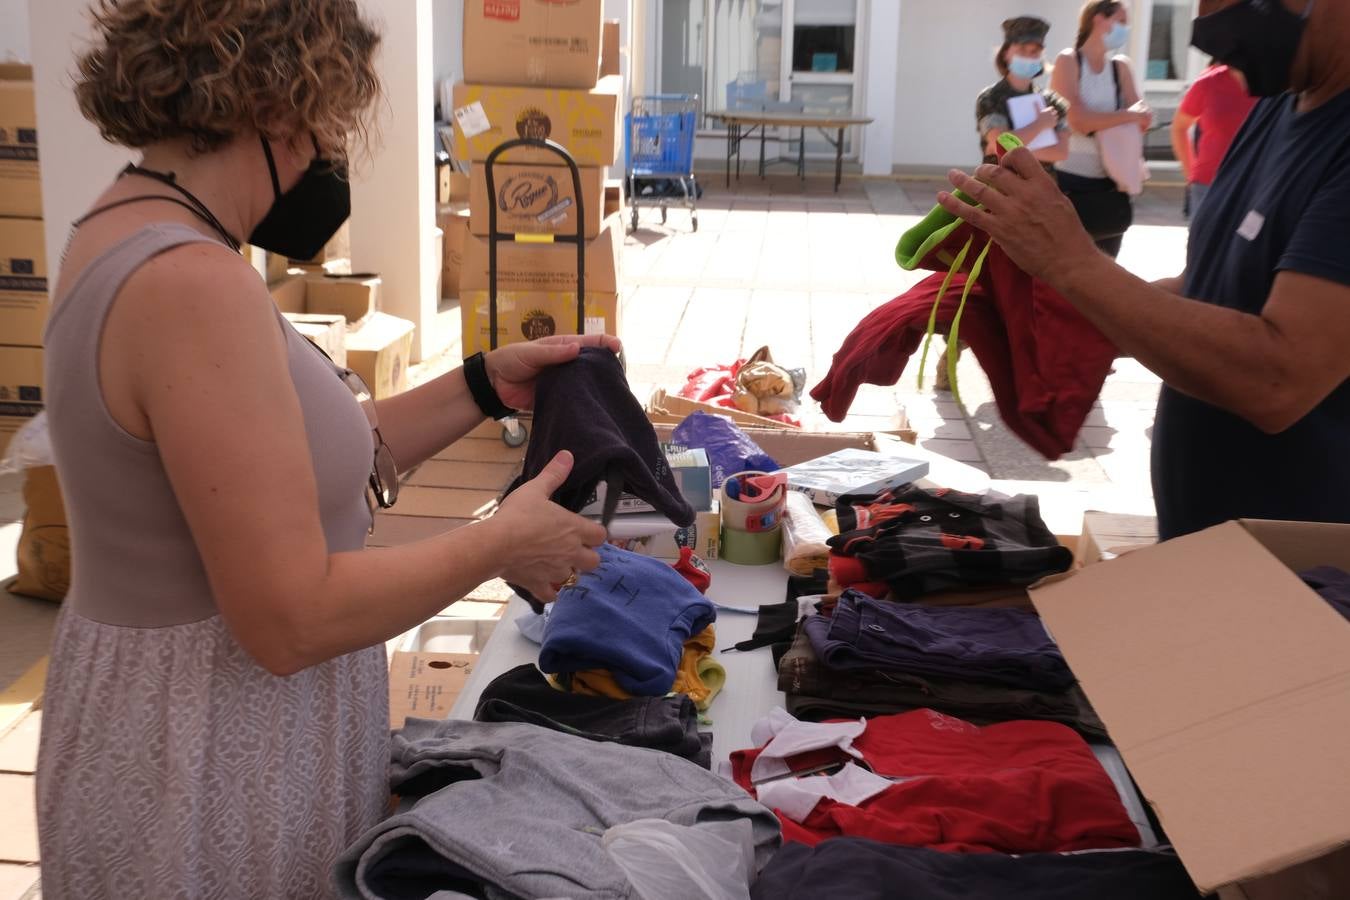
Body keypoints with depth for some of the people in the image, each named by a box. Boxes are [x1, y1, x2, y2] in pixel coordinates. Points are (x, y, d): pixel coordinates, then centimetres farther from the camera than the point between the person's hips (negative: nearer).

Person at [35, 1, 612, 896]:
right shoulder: (194, 285, -26)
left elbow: (313, 457, 7)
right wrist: (504, 541, -15)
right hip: (212, 776, -9)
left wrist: (482, 385, 5)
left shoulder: (135, 233, 4)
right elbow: (292, 619, -26)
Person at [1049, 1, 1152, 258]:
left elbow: (1143, 119, 1)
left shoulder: (1121, 66, 8)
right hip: (1070, 181, -5)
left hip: (1110, 182, 5)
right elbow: (1078, 120, -19)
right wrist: (1128, 115, -14)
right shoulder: (1068, 61, -7)